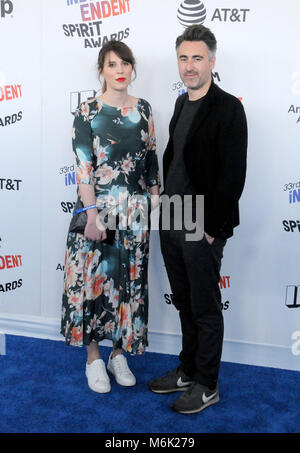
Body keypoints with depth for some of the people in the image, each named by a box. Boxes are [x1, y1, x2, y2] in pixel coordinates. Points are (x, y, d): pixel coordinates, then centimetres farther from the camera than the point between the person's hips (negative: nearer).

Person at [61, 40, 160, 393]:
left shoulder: (143, 110, 8)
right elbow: (83, 168, -10)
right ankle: (93, 358, 22)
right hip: (98, 208, -3)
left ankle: (119, 354, 28)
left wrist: (156, 204, 5)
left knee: (129, 280, 10)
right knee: (93, 278, 3)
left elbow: (151, 162, 10)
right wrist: (92, 215, -16)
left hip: (135, 212, 4)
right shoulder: (87, 111, -4)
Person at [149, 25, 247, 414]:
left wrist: (211, 228, -16)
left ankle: (207, 386, 25)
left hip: (202, 229, -7)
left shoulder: (228, 108, -12)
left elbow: (233, 175, -16)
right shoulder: (182, 104, 13)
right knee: (185, 305, 18)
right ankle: (188, 371, 35)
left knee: (206, 309, 7)